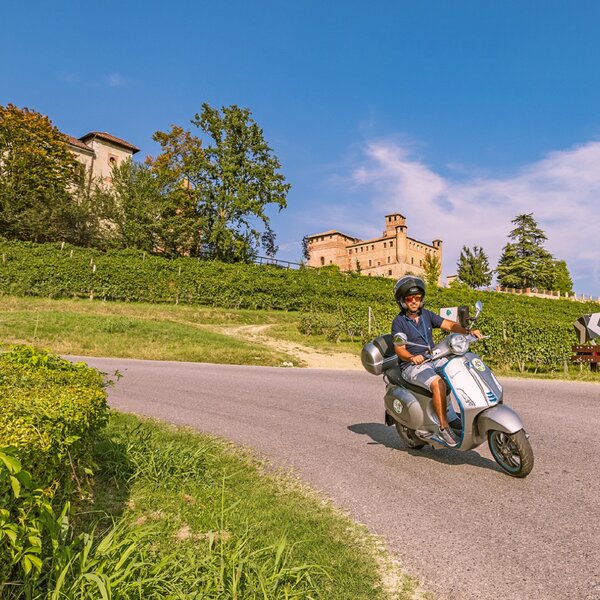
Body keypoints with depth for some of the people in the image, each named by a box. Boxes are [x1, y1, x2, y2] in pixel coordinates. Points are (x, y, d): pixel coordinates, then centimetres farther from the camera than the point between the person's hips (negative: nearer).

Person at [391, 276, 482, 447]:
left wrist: (468, 331, -17)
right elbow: (399, 348, -18)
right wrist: (412, 357, -39)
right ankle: (443, 428, -23)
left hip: (434, 360, 7)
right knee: (437, 383, -32)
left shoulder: (426, 315, 10)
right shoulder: (399, 322, -8)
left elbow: (449, 325, 0)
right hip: (412, 366, -6)